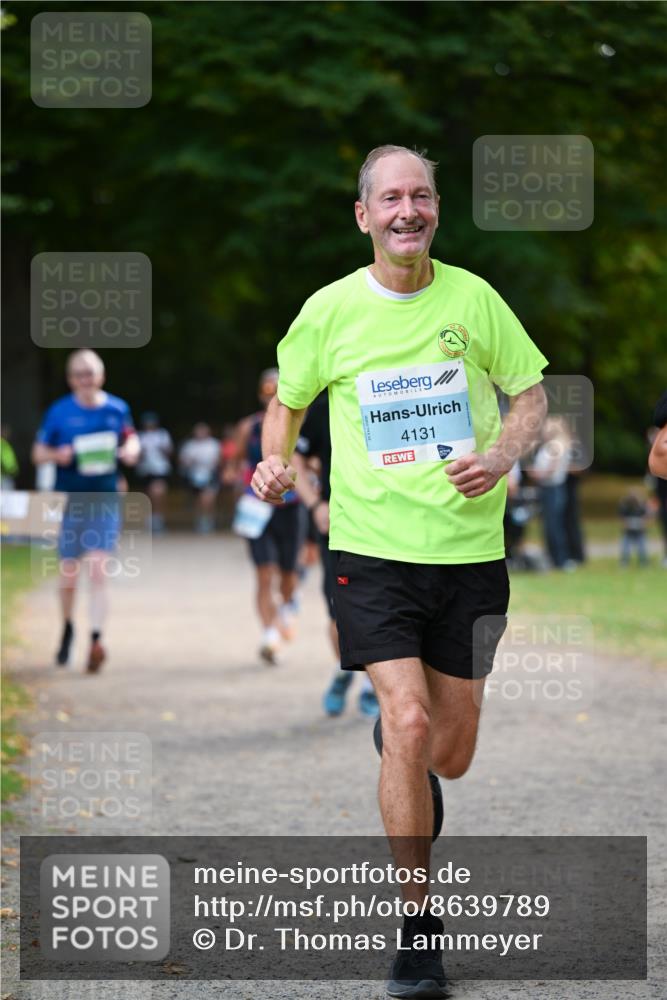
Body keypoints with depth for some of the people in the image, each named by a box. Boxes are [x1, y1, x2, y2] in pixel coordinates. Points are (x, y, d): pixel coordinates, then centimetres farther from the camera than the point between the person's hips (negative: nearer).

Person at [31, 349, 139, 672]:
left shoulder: (117, 409, 1)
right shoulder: (60, 412, -2)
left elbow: (130, 438, 18)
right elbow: (38, 452, 5)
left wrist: (130, 450, -5)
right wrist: (57, 455, -17)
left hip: (105, 502, 0)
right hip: (70, 501, 0)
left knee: (97, 571, -14)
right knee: (69, 575, 7)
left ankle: (96, 638, -20)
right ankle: (67, 628, 34)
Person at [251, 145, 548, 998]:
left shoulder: (473, 298, 1)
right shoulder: (330, 311, 0)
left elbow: (532, 393, 11)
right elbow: (288, 401, 15)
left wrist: (503, 453, -9)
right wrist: (276, 461, -5)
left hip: (469, 549, 2)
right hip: (372, 549, -2)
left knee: (449, 756, 8)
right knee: (410, 724, -18)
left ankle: (394, 744, 48)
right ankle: (418, 926, -6)